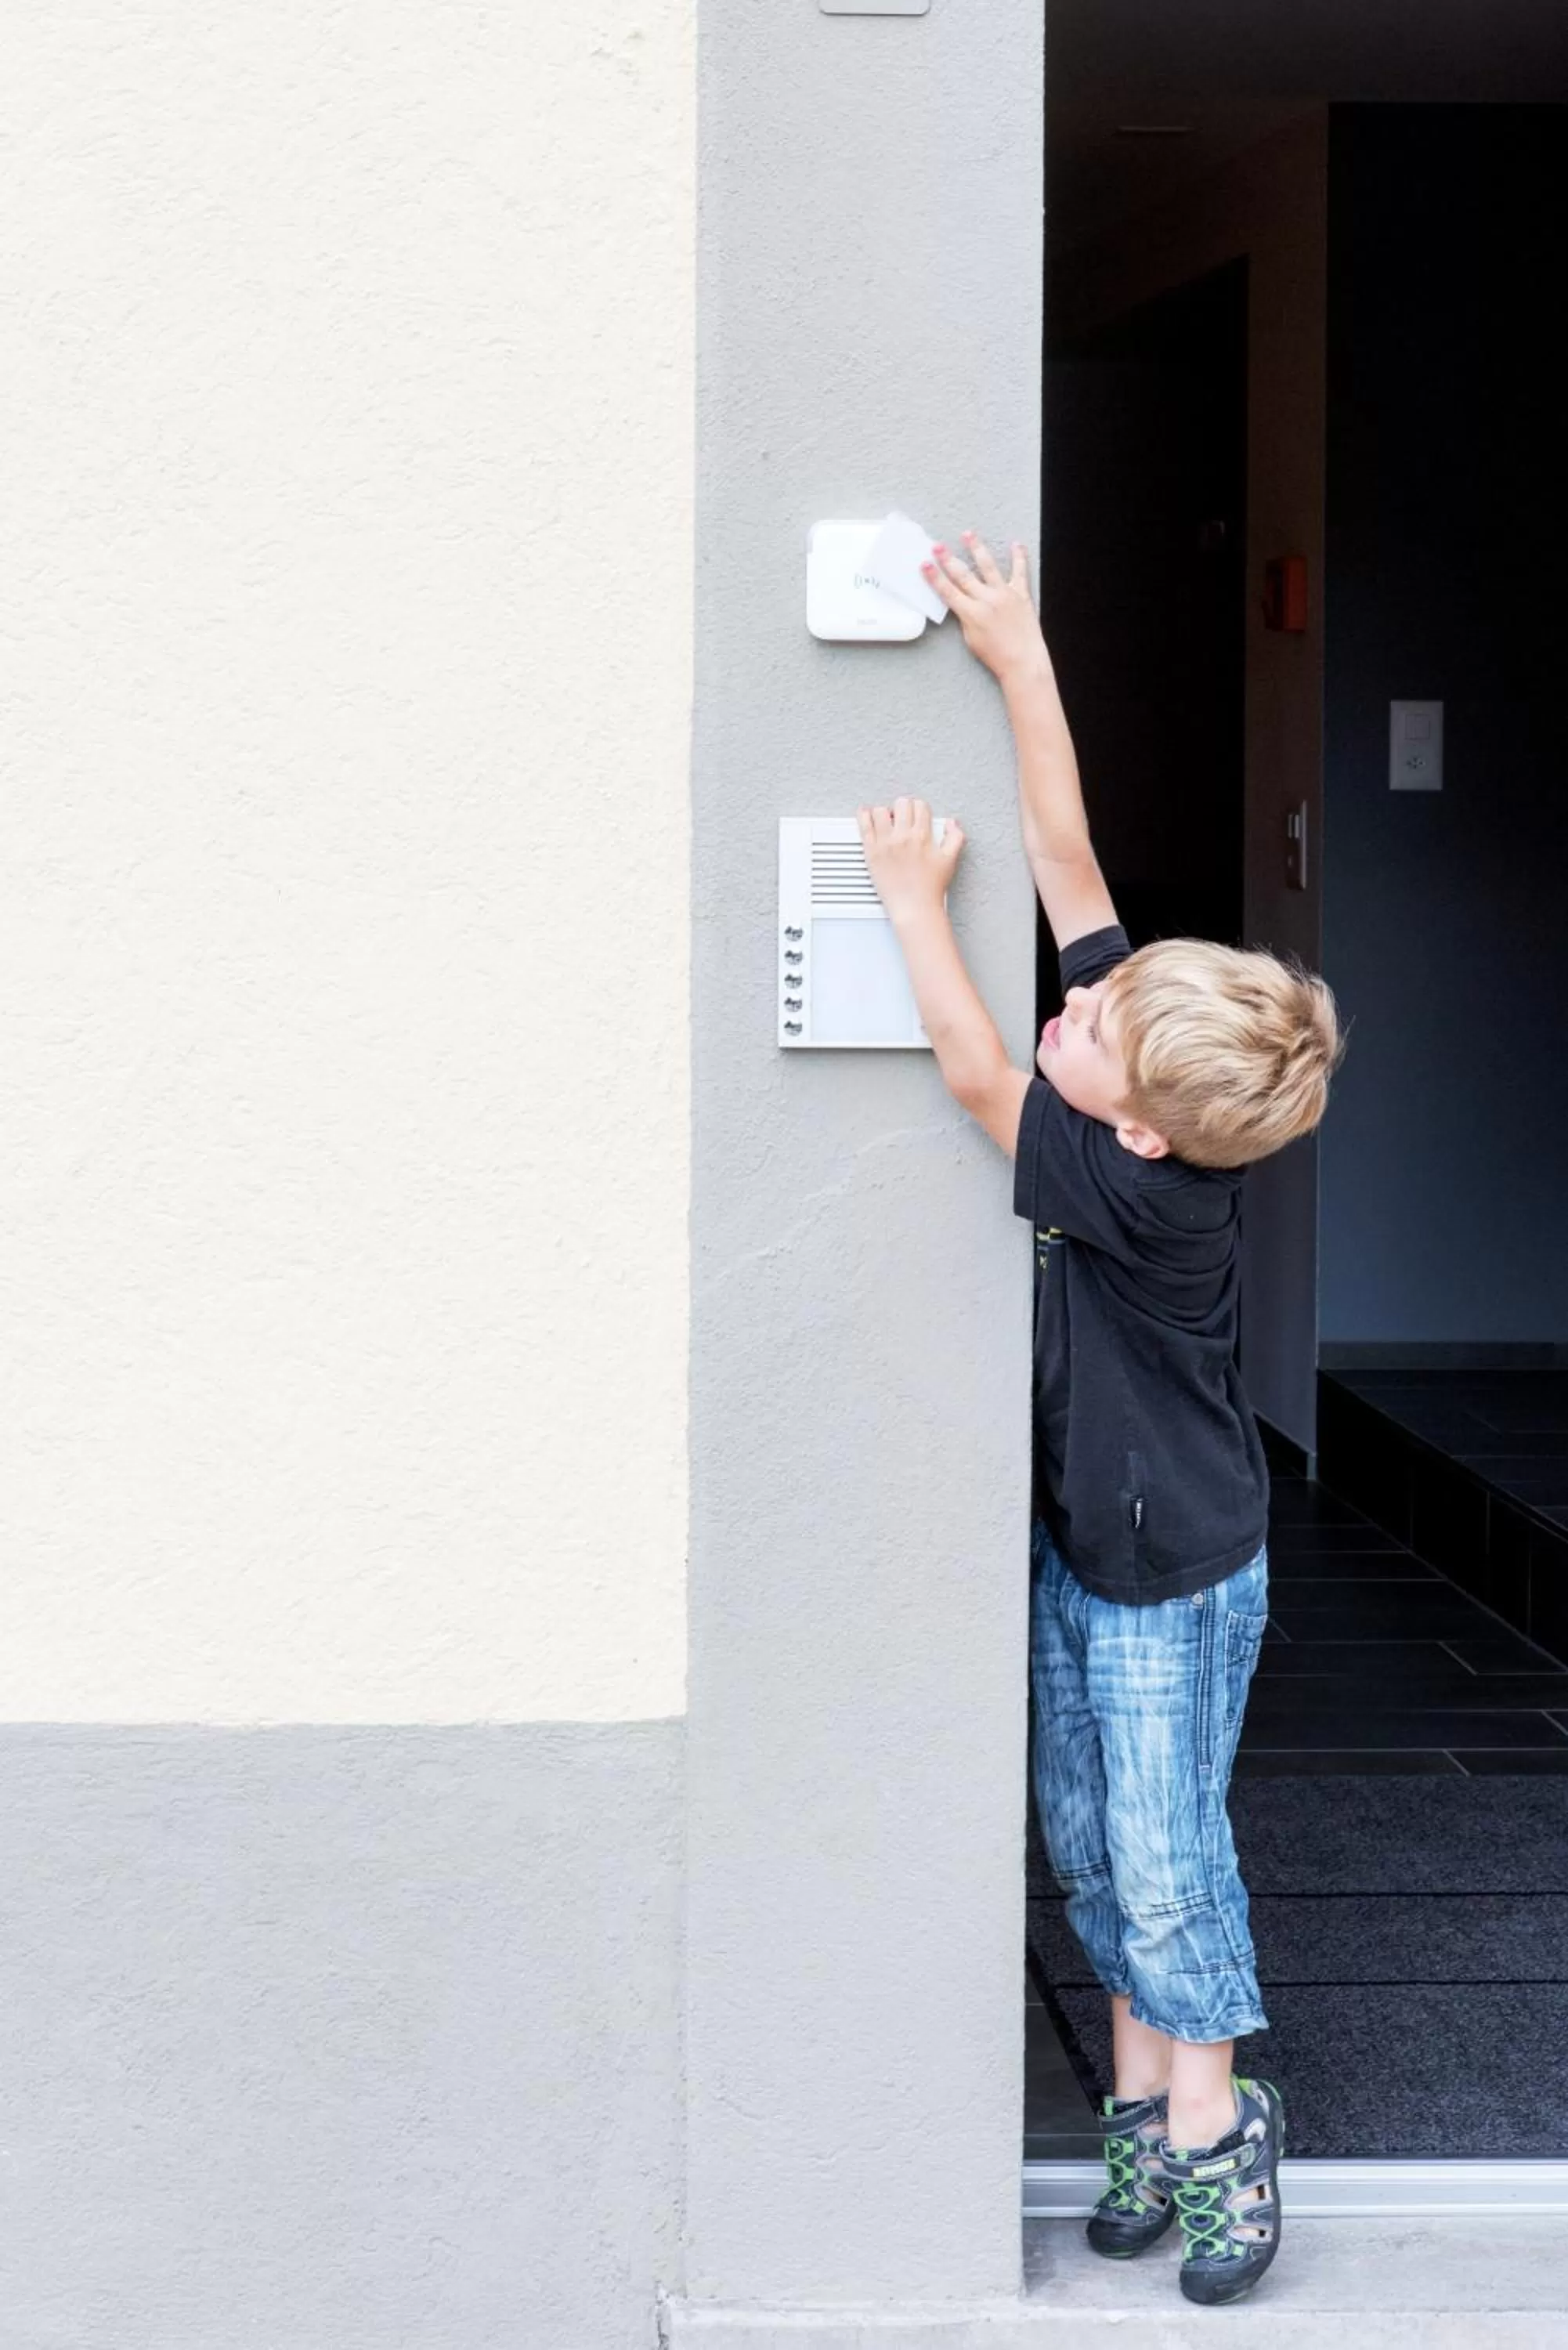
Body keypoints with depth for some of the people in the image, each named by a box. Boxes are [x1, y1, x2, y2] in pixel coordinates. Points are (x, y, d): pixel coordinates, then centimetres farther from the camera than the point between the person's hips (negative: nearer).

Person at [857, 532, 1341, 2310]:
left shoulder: (1148, 1190, -30)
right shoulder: (1138, 1056, -10)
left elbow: (974, 1078, -28)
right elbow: (1066, 859, -8)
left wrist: (915, 900, -21)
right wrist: (1020, 659, -9)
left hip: (1173, 1573, -8)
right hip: (1080, 1538, 8)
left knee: (1164, 1850, 1)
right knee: (1085, 1832, 13)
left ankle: (1212, 2131, 17)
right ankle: (1146, 2108, 24)